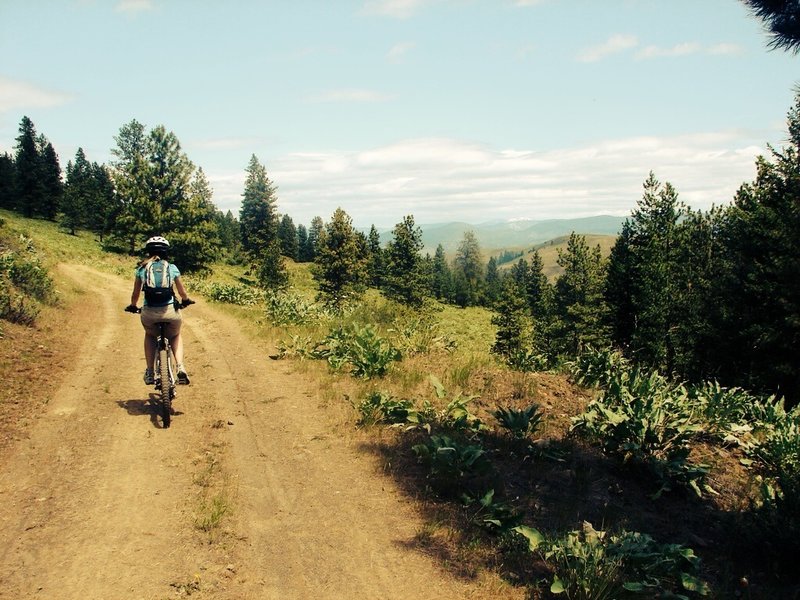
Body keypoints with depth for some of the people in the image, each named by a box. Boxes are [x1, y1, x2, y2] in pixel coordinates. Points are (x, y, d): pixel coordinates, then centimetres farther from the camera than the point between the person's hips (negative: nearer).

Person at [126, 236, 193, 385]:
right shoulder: (172, 268, 11)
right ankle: (180, 367, 9)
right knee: (175, 336, 30)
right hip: (170, 311, 0)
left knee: (150, 335, 33)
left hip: (149, 313, 0)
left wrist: (133, 306, 37)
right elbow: (182, 293, 18)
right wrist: (186, 301, 40)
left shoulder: (142, 268, 11)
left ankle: (149, 372, 24)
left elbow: (135, 294, 17)